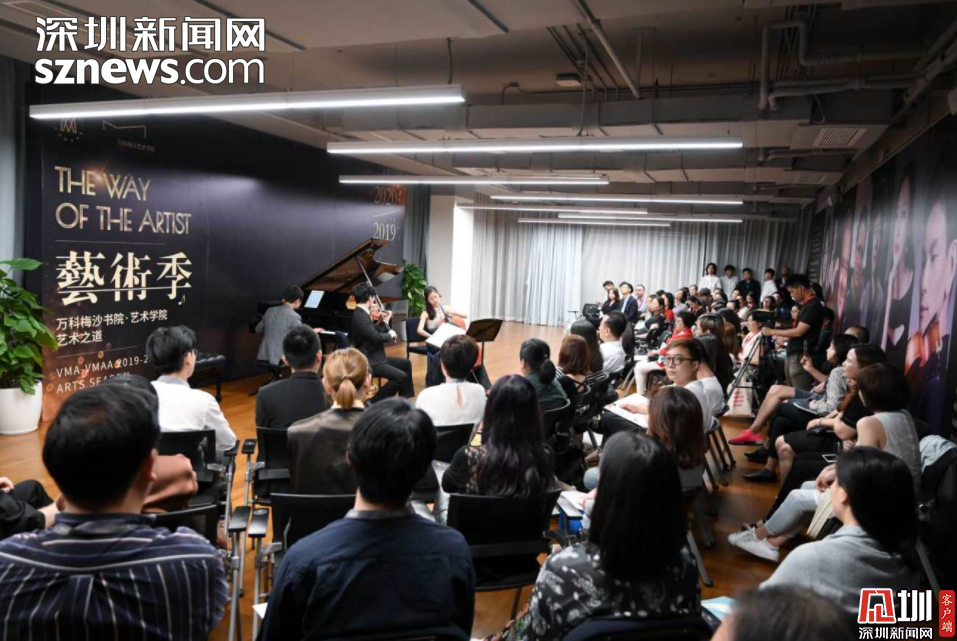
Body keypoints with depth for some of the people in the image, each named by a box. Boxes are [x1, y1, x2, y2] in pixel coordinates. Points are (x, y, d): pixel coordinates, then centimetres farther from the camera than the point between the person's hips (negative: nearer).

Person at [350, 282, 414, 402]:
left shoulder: (362, 313, 10)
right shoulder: (360, 316, -22)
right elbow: (376, 337, -30)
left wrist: (385, 321, 14)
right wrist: (391, 334, -13)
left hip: (375, 357, 11)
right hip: (369, 362, -11)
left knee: (405, 363, 19)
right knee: (400, 376, -23)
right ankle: (374, 402, -9)